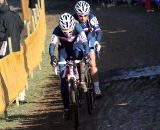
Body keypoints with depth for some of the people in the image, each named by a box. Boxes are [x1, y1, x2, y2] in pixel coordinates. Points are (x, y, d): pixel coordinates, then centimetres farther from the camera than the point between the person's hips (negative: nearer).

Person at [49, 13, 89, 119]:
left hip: (75, 44, 0)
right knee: (63, 79, -8)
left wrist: (87, 53, -55)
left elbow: (85, 41, -37)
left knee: (79, 53, -39)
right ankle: (66, 108, -1)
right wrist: (52, 56, -57)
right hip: (64, 48, 1)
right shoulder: (57, 30, -31)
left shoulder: (77, 27, -31)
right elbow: (52, 44, -39)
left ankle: (82, 81, -20)